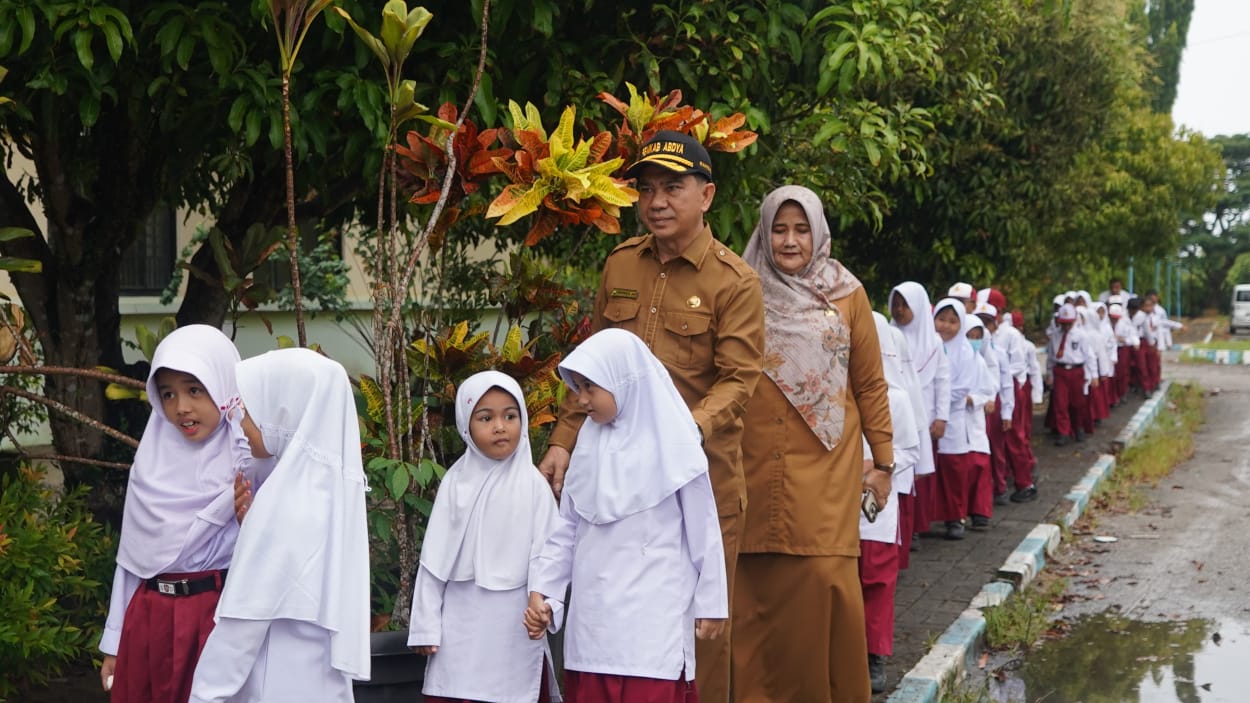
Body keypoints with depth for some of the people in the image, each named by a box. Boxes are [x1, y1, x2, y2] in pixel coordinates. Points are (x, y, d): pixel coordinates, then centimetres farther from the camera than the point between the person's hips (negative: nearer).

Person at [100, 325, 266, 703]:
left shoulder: (250, 457, -7)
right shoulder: (153, 457, 7)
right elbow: (134, 552, 11)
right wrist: (114, 641, 12)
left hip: (219, 615, -4)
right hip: (149, 617, 5)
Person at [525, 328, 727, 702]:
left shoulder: (670, 443, -6)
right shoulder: (589, 441, 8)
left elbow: (702, 529, -1)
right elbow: (568, 526, 12)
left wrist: (711, 602, 1)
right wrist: (541, 589, 5)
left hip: (651, 618, -5)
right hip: (592, 615, 5)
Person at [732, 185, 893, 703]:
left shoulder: (846, 295, 5)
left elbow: (870, 385, 8)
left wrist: (883, 461, 7)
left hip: (824, 470, -1)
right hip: (755, 471, 1)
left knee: (826, 582, -8)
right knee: (756, 589, 1)